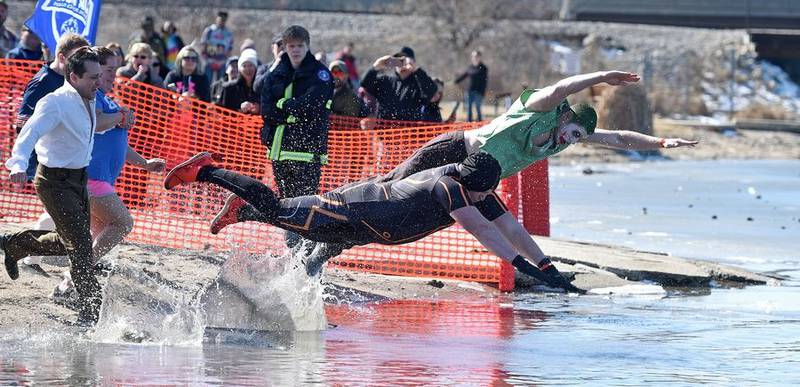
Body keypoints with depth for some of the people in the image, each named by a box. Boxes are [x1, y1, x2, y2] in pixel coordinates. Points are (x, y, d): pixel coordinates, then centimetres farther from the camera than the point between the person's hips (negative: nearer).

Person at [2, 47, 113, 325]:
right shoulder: (56, 102, -21)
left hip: (78, 179, 9)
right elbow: (31, 132, -34)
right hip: (55, 182, -9)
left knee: (71, 242, 16)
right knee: (80, 245, -12)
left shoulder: (89, 100, 6)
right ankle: (91, 312, -7)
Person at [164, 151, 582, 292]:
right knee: (277, 209, -2)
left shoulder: (480, 192, -8)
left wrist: (548, 267, -16)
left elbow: (512, 228, -7)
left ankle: (240, 210, 46)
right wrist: (524, 266, -47)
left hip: (367, 227, 9)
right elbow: (483, 231, -42)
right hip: (356, 210, -9)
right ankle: (205, 171, 9)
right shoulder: (447, 188, -33)